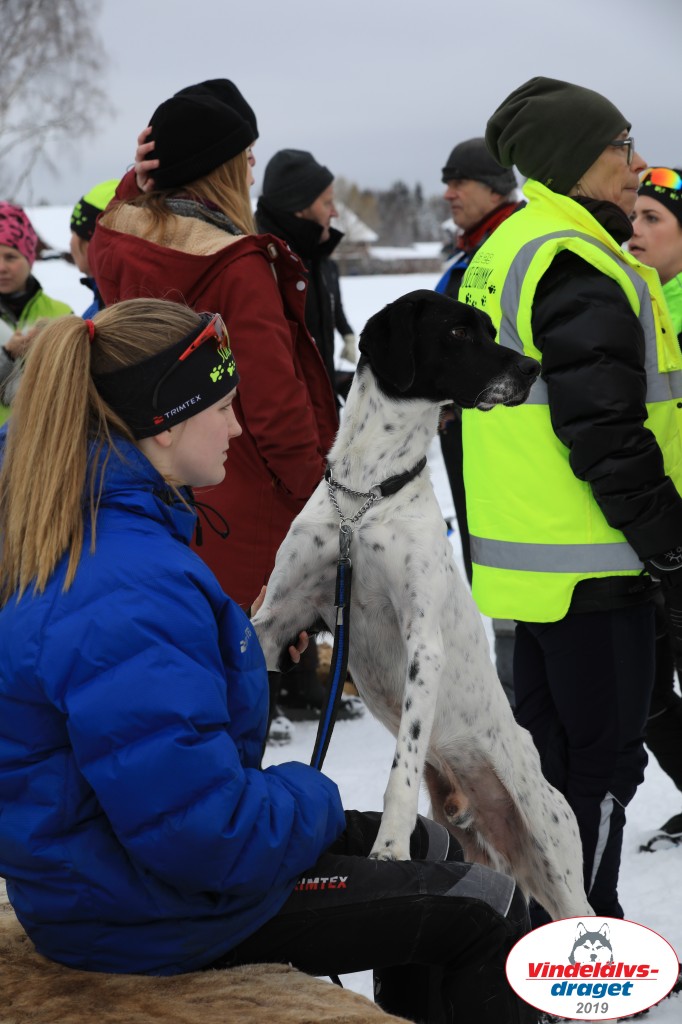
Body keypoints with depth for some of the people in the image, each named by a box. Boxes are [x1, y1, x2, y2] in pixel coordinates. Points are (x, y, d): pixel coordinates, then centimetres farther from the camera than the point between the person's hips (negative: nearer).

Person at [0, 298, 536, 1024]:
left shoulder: (70, 525, -2)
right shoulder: (130, 595, -33)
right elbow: (205, 832, -33)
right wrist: (312, 803, -15)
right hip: (154, 918, -10)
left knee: (421, 847, 23)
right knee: (484, 910, 0)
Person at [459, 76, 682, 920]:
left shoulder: (505, 252, 16)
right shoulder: (576, 264, -17)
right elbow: (604, 424, -22)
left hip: (528, 552, 10)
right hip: (589, 557, -10)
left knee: (549, 740, 18)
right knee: (604, 754, -1)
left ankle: (542, 930, 29)